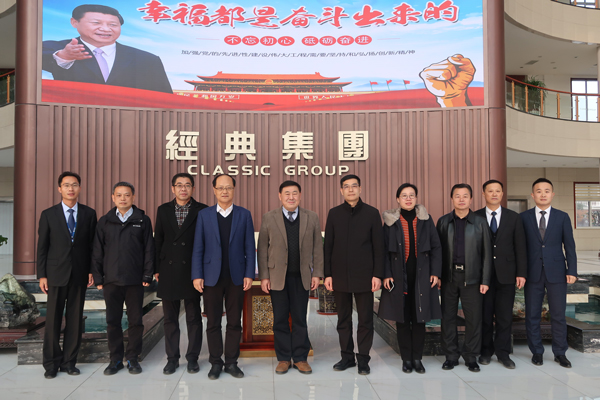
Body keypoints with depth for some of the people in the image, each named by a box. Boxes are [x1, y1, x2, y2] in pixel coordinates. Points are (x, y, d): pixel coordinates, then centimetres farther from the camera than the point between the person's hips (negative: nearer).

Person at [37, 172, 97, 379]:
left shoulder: (89, 214, 4)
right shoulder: (48, 214, 2)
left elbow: (92, 244, 5)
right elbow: (42, 247, 2)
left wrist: (92, 270, -1)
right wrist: (41, 275, -2)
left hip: (79, 274, 1)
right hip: (56, 274, -1)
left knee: (75, 319, 6)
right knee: (53, 319, 5)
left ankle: (69, 361, 17)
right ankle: (51, 363, 17)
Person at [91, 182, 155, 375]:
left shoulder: (142, 220, 3)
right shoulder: (105, 221, 7)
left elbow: (149, 249, 2)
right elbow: (97, 251, 8)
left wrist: (147, 275, -4)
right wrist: (98, 277, 3)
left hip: (135, 280, -1)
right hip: (111, 280, 1)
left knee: (135, 321, 5)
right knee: (113, 321, 7)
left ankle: (132, 358, 18)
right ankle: (115, 359, 19)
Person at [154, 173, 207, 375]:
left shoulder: (202, 211, -1)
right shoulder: (163, 210, 8)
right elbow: (158, 241, 9)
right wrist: (156, 268, 5)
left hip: (192, 271, -2)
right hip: (169, 271, 3)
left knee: (194, 317, 6)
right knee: (170, 318, 10)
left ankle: (192, 358, 18)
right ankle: (172, 358, 21)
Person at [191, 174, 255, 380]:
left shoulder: (244, 215, 5)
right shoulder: (204, 215, 4)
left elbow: (249, 247, 3)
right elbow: (198, 248, 2)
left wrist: (249, 274, -4)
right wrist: (197, 275, -4)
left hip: (236, 276, 0)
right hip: (212, 276, 0)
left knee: (234, 322, 7)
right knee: (213, 323, 6)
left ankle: (231, 362, 20)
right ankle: (215, 363, 19)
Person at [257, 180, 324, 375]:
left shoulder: (312, 218, 5)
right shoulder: (269, 218, 2)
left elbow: (317, 247, 6)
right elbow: (262, 249, 2)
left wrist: (317, 273, 1)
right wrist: (264, 276, -3)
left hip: (301, 277, 1)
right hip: (277, 277, 0)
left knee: (300, 319, 7)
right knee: (280, 320, 7)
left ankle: (300, 358, 19)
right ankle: (283, 358, 19)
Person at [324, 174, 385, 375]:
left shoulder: (371, 213, 1)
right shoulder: (334, 213, 6)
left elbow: (378, 246, 0)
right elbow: (328, 246, 5)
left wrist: (377, 274, -6)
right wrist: (327, 274, 0)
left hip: (364, 276, -2)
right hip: (340, 275, 2)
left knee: (365, 319, 4)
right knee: (343, 319, 10)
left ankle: (363, 359, 16)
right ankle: (347, 356, 23)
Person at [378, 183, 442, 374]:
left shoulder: (426, 220, 5)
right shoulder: (391, 221, 2)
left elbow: (436, 247, 5)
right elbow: (384, 250, 0)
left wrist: (435, 272, -3)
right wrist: (386, 275, -8)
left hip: (421, 276, 1)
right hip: (399, 276, -1)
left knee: (419, 318, 6)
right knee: (402, 318, 5)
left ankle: (417, 358, 19)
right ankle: (406, 358, 17)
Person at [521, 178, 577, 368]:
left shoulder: (562, 217, 5)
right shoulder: (523, 217, 3)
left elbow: (569, 246, 4)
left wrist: (572, 271, -4)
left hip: (556, 273, 0)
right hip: (532, 273, 0)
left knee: (558, 315, 5)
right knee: (532, 315, 6)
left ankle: (560, 353, 19)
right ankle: (537, 351, 20)